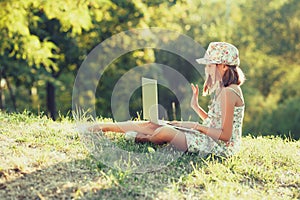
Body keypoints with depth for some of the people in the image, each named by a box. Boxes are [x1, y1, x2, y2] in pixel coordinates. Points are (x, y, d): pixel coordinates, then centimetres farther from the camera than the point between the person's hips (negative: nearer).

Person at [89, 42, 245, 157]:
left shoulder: (228, 93, -19)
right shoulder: (225, 90, 12)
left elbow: (225, 135, -22)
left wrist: (197, 126, -15)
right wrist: (196, 107, 7)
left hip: (221, 147, -9)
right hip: (211, 141, 10)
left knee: (165, 131, -23)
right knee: (151, 126, 2)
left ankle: (142, 139, 11)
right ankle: (102, 127, 11)